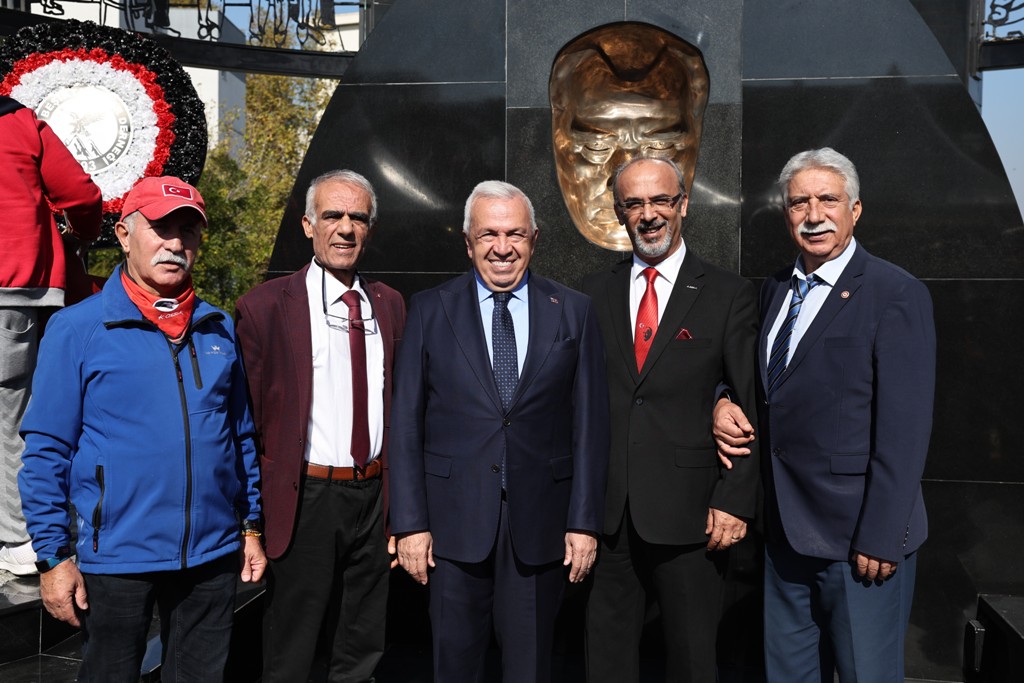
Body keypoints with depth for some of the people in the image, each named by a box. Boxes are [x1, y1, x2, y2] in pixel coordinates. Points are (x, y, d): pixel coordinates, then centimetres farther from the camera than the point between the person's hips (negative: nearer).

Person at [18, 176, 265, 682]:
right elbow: (46, 450, -5)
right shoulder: (76, 328, -5)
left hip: (214, 554, 4)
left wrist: (251, 525, 10)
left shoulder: (220, 330, 6)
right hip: (117, 558, -3)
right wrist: (52, 556, -8)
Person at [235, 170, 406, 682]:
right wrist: (253, 514, -8)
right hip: (305, 499, -4)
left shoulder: (389, 305, 7)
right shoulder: (266, 306, -8)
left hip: (374, 495, 5)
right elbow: (247, 418, -6)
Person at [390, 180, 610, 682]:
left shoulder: (573, 312, 3)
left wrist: (585, 521, -2)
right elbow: (406, 422, 0)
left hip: (541, 522, 1)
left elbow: (590, 422, 2)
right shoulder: (429, 311, 2)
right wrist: (410, 522, -5)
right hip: (455, 520, 0)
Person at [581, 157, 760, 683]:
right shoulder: (594, 293, 9)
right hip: (605, 511, 3)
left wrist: (735, 502, -9)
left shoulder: (730, 295, 0)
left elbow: (752, 411, -3)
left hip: (689, 514, -2)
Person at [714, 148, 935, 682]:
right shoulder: (774, 290, 10)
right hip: (786, 531, 7)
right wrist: (727, 403, -2)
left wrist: (880, 538, -18)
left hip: (856, 537, -6)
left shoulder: (896, 294, -12)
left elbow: (904, 428, -16)